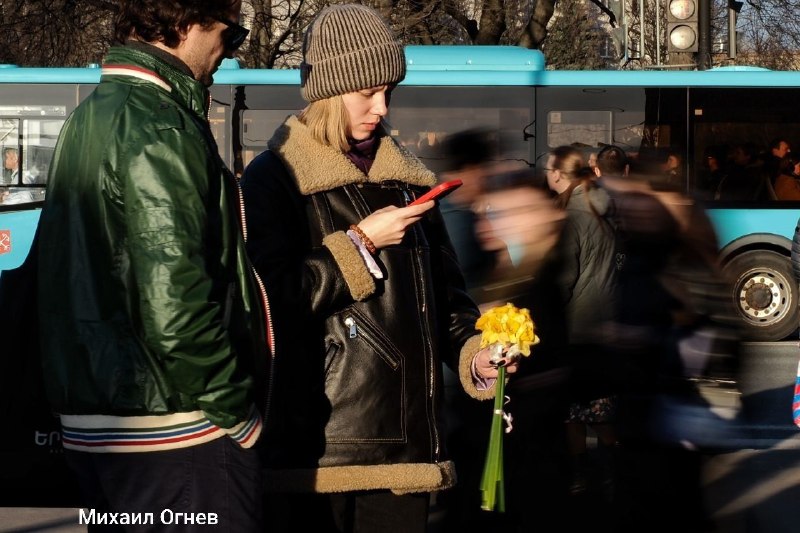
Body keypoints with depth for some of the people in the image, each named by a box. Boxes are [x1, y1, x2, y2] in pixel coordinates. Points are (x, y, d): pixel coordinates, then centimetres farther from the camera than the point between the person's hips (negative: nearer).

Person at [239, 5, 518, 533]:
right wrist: (361, 242, -10)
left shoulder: (407, 178, 16)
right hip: (316, 441, -5)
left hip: (404, 436, 5)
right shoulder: (274, 178, -2)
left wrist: (473, 352, 0)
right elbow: (270, 300, -16)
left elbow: (445, 289, 19)